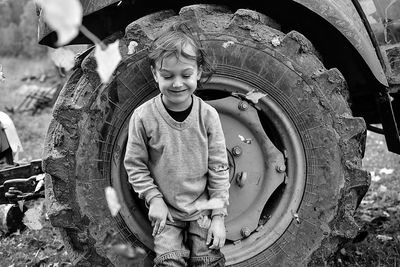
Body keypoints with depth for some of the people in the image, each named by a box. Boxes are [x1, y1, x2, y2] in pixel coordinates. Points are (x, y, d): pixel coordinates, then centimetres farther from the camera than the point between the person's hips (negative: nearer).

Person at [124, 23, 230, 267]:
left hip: (203, 207, 1)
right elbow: (135, 164, -3)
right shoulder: (143, 117, -14)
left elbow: (219, 168, -7)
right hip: (166, 210, 0)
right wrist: (153, 198, -10)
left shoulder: (208, 115, -12)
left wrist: (219, 215, -7)